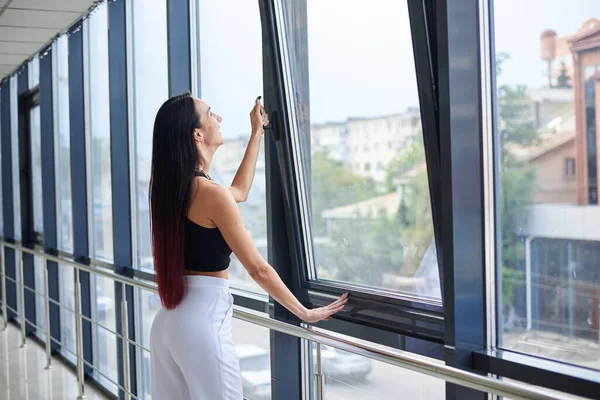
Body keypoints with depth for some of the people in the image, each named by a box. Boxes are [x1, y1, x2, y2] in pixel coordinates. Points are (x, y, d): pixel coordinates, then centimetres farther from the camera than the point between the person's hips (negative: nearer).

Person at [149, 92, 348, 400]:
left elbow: (238, 191, 28)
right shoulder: (211, 193, -16)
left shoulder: (173, 187, 10)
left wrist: (257, 133, 34)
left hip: (169, 320, 9)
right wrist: (305, 313, -4)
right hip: (204, 321, -9)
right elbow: (258, 269, -15)